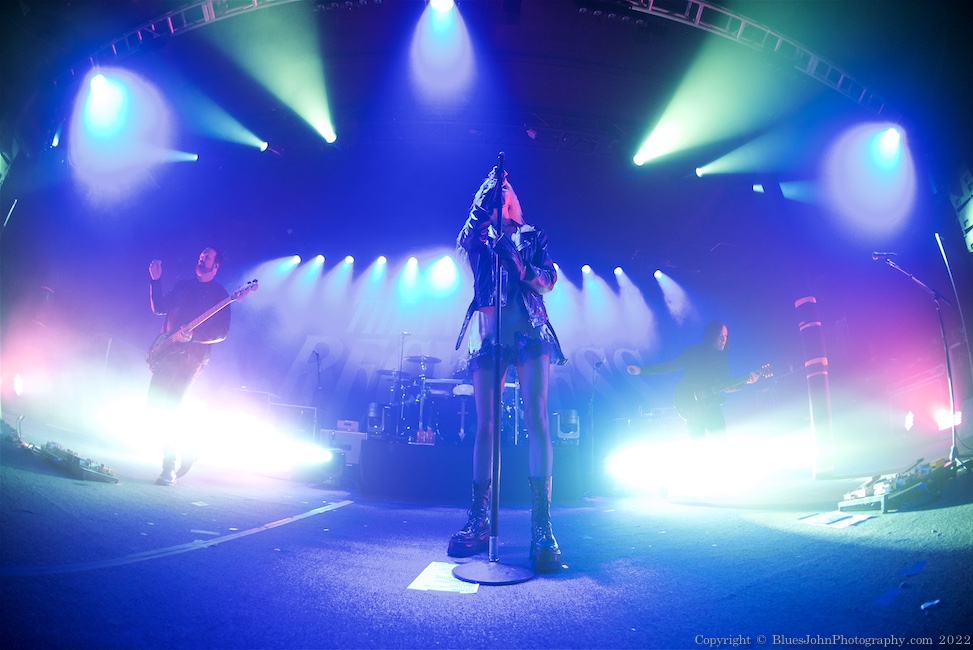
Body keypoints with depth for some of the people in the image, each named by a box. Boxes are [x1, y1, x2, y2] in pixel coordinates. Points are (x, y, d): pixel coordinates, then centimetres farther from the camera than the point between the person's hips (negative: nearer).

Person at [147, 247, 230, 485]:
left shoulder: (219, 294, 1)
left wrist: (192, 335, -20)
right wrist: (155, 280, 10)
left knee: (169, 408, -14)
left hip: (191, 357, -6)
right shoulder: (182, 285, 19)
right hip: (167, 354, 6)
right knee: (155, 405, 3)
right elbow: (159, 308, 17)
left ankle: (170, 469, -5)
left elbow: (221, 333, -6)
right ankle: (183, 452, 20)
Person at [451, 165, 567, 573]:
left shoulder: (532, 237, 18)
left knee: (536, 418, -15)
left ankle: (542, 527, -16)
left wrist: (520, 265, -13)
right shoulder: (478, 240, 22)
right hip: (487, 332, 2)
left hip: (529, 329, -2)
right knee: (484, 424, -3)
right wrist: (488, 186, -3)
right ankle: (479, 520, 2)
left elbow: (548, 281, 7)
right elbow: (464, 240, -3)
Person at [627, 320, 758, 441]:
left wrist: (746, 381, -6)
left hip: (712, 405, 4)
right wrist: (641, 369, -7)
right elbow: (671, 366, 0)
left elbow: (726, 387, 10)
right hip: (693, 407, -4)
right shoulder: (694, 351, 1)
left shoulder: (721, 358, 12)